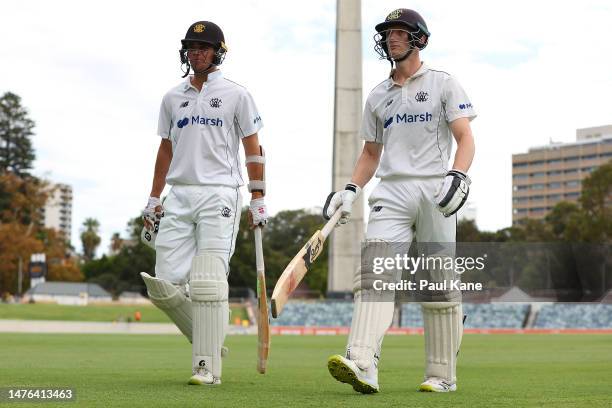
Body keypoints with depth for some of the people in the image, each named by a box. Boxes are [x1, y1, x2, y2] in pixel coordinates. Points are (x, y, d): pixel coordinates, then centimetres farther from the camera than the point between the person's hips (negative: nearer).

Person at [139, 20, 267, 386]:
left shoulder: (236, 95, 3)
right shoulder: (173, 98, 16)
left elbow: (253, 150, 3)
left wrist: (258, 199, -4)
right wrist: (153, 201, 16)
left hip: (219, 195, -5)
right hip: (178, 197, 5)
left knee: (207, 283, -13)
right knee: (164, 285, -4)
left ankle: (208, 366, -7)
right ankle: (210, 339, 16)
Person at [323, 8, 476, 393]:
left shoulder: (444, 84, 6)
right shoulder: (378, 96, 19)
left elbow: (466, 138, -3)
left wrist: (457, 176, -21)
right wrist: (351, 189, 8)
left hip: (435, 192, -3)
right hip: (391, 190, 3)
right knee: (375, 270, -17)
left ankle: (443, 375, 8)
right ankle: (362, 366, -30)